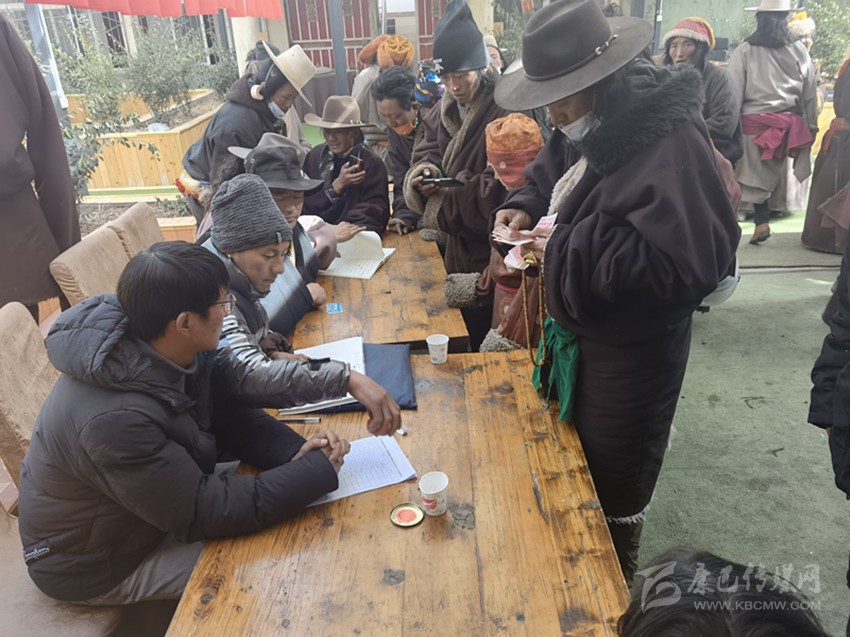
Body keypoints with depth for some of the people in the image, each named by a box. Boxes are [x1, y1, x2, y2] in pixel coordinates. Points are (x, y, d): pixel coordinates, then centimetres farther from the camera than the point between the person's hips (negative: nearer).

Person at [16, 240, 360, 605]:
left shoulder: (176, 352, -16)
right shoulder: (114, 418, -39)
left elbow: (229, 413, -4)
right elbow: (205, 513, -33)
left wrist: (295, 452, -22)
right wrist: (320, 468, -29)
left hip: (155, 499, 7)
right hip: (97, 564, -7)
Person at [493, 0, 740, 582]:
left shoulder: (671, 142, -25)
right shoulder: (597, 129, 3)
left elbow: (686, 265, -33)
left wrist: (569, 248, -27)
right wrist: (530, 211, -1)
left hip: (631, 354, -9)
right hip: (583, 336, 9)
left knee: (613, 490, 10)